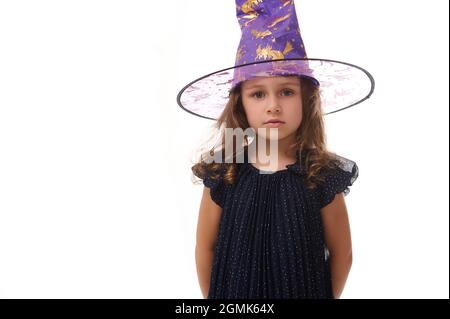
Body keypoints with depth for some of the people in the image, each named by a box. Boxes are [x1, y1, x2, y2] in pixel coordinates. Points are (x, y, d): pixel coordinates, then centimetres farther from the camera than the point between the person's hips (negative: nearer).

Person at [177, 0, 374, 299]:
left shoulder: (323, 176, -14)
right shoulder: (221, 175, -12)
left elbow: (342, 254, -3)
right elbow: (205, 249, -1)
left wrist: (327, 295, 2)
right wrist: (213, 298, 4)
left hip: (305, 290, 0)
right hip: (234, 292, 1)